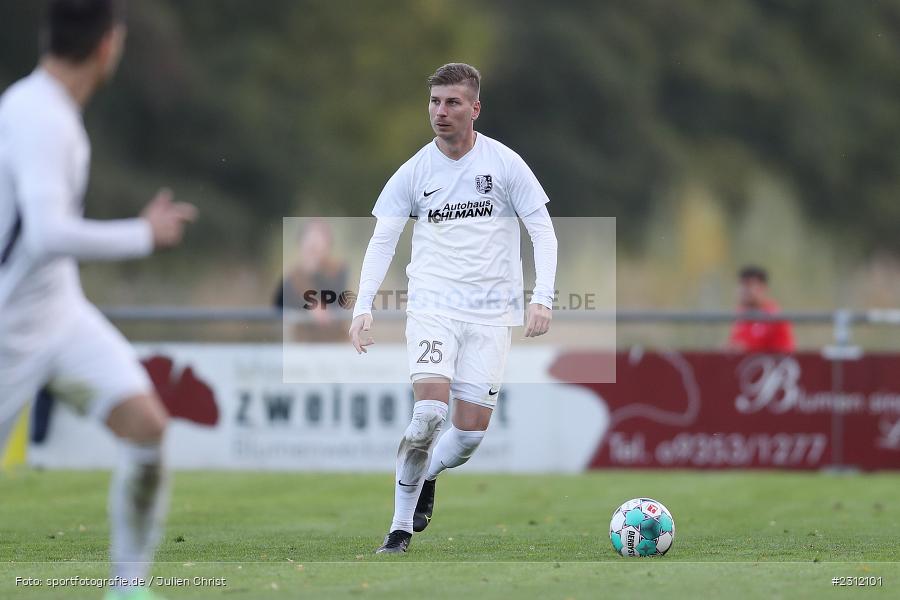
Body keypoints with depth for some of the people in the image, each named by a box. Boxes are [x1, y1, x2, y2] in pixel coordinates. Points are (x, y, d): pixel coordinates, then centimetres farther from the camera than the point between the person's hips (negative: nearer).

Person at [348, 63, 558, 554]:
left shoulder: (505, 163, -2)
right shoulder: (414, 172, 1)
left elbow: (543, 231, 1)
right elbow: (382, 241, 3)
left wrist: (542, 298, -11)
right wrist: (363, 306, -10)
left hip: (491, 311, 1)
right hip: (432, 305, -1)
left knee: (471, 431, -2)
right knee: (429, 411, -21)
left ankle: (427, 475, 32)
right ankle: (401, 526, -7)